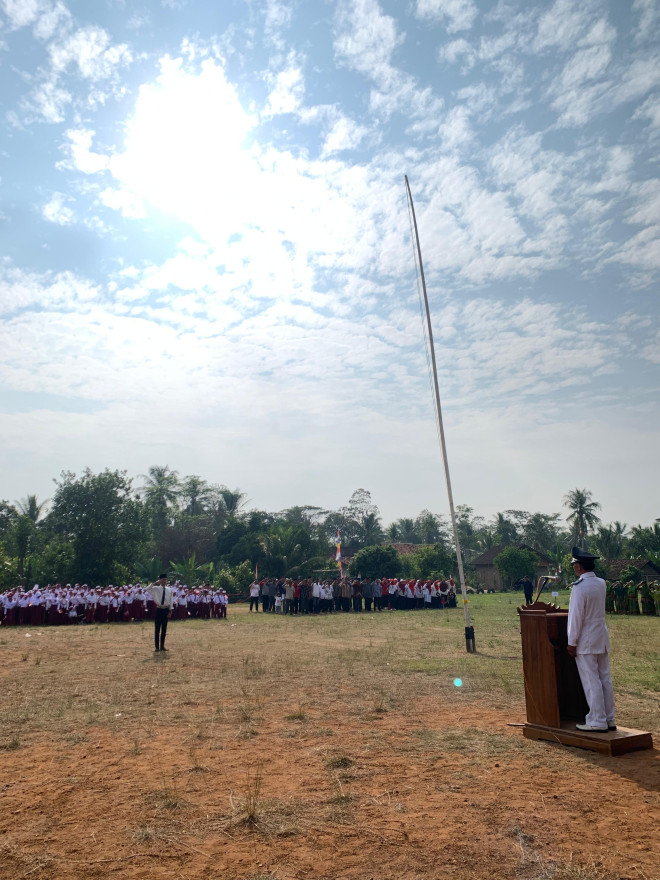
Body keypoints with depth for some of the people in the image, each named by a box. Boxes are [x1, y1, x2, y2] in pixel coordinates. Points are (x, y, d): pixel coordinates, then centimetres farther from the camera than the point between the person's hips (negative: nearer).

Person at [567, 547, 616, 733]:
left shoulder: (580, 587, -19)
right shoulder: (601, 583, 5)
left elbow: (576, 617, -17)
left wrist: (572, 643, -11)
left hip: (586, 641, -8)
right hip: (602, 637, 8)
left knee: (591, 681, -1)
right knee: (605, 679, 12)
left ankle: (598, 722, 4)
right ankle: (609, 720, 20)